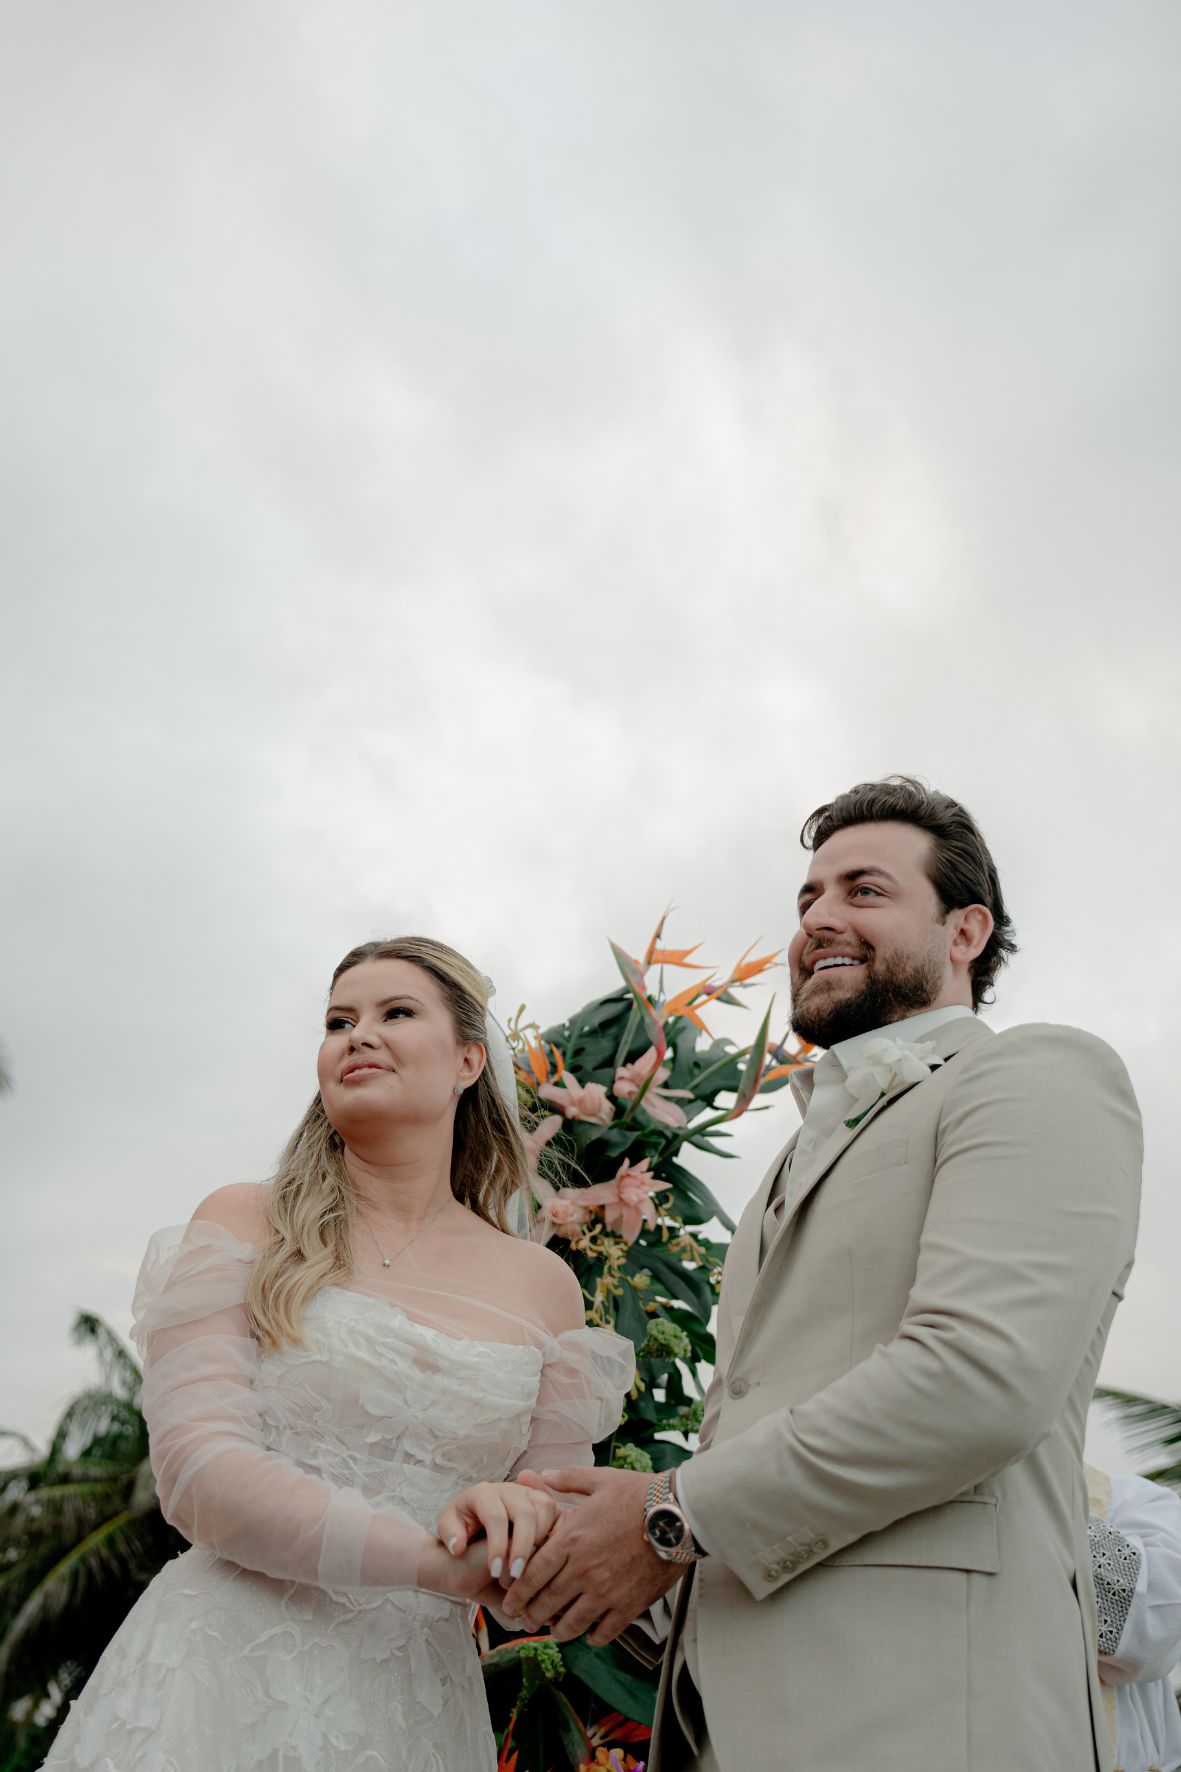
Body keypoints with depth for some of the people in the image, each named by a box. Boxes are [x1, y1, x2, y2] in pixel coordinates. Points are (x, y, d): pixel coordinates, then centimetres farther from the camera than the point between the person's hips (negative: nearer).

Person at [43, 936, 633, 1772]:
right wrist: (436, 1560, -21)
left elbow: (560, 1552, 6)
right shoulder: (244, 1226, -1)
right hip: (222, 1680, -2)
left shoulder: (543, 1286, 3)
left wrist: (515, 1519, -18)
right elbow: (197, 1468, -12)